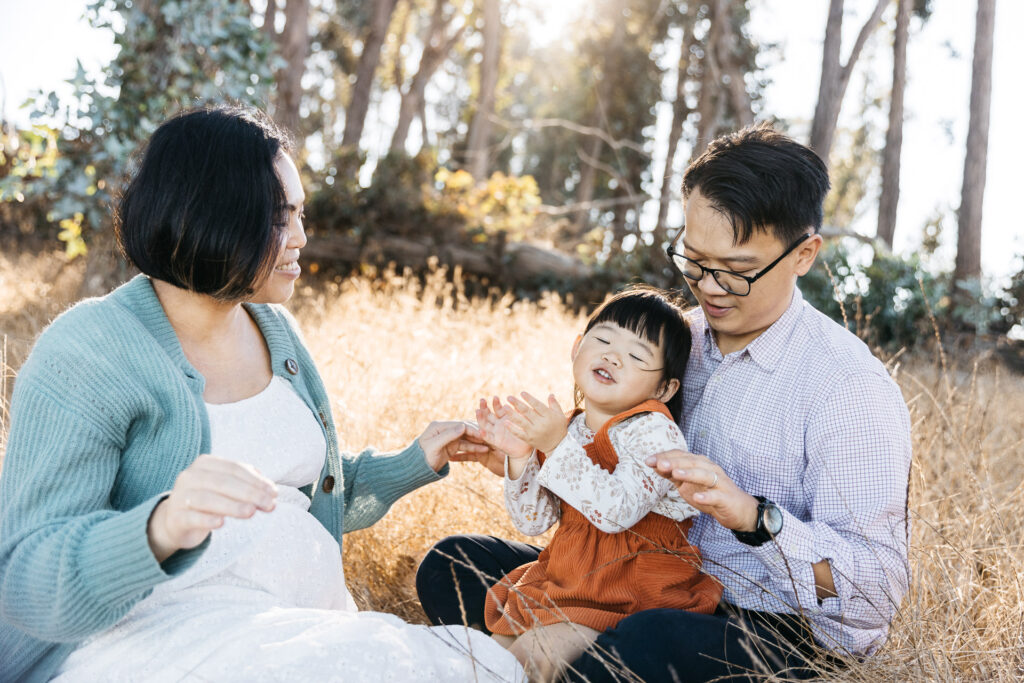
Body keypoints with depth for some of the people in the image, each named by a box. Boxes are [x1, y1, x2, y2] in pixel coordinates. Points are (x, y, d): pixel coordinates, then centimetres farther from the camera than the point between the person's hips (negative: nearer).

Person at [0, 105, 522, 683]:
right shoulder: (86, 355, -12)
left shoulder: (275, 331, 11)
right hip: (152, 635, -6)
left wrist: (416, 462, 15)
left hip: (303, 620, 7)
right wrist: (161, 529, -37)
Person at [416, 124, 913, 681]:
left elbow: (880, 584, -19)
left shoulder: (850, 387, -16)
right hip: (652, 596, 7)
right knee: (452, 565, 1)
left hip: (783, 633, -7)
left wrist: (754, 515, -32)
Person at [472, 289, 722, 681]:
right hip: (566, 580, 7)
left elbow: (617, 512, -32)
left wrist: (558, 446, -32)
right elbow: (533, 521, 4)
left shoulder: (654, 432, -17)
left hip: (629, 592, -7)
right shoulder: (567, 430, 3)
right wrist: (520, 457, -12)